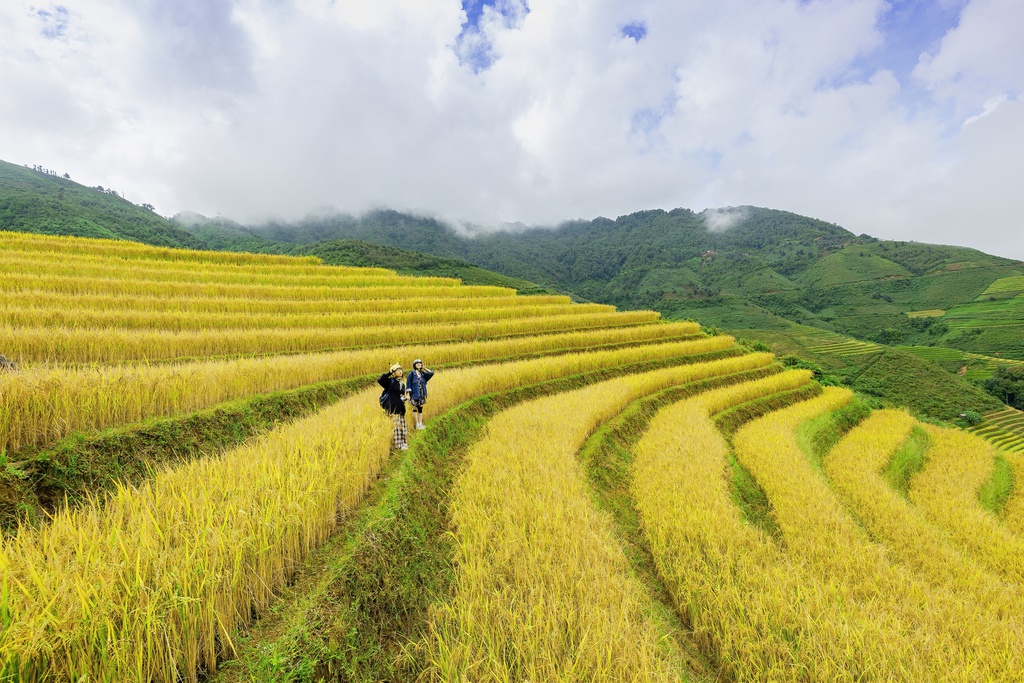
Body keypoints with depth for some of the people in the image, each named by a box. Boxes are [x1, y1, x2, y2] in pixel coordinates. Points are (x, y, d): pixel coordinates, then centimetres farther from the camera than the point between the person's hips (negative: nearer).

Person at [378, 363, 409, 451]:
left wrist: (404, 398, 2)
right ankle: (398, 445, 2)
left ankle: (403, 443, 18)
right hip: (392, 408, -7)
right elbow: (379, 380, -22)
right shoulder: (390, 381, -4)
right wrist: (389, 373, -23)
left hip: (400, 409, 7)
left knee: (402, 426, 8)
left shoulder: (402, 384, 15)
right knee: (396, 426, -5)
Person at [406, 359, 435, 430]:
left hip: (422, 394, 4)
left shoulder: (423, 374, 8)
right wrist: (408, 394, -11)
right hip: (415, 394, -4)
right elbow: (408, 384, -5)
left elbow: (431, 373, -1)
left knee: (420, 408, 8)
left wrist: (424, 368, 4)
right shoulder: (412, 373, -4)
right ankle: (417, 424, 4)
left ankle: (420, 424, 13)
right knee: (415, 408, -1)